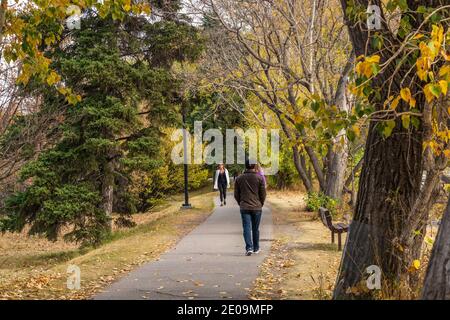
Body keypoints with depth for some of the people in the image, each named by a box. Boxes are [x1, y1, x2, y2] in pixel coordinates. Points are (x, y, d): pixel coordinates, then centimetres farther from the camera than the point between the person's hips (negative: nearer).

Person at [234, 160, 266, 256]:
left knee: (247, 228, -2)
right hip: (257, 208, 0)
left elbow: (236, 194, 5)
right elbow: (263, 193, -1)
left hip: (244, 208, 0)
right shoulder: (259, 178, -3)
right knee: (255, 229, 11)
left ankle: (249, 248, -15)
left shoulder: (239, 178, 2)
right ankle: (256, 248, 21)